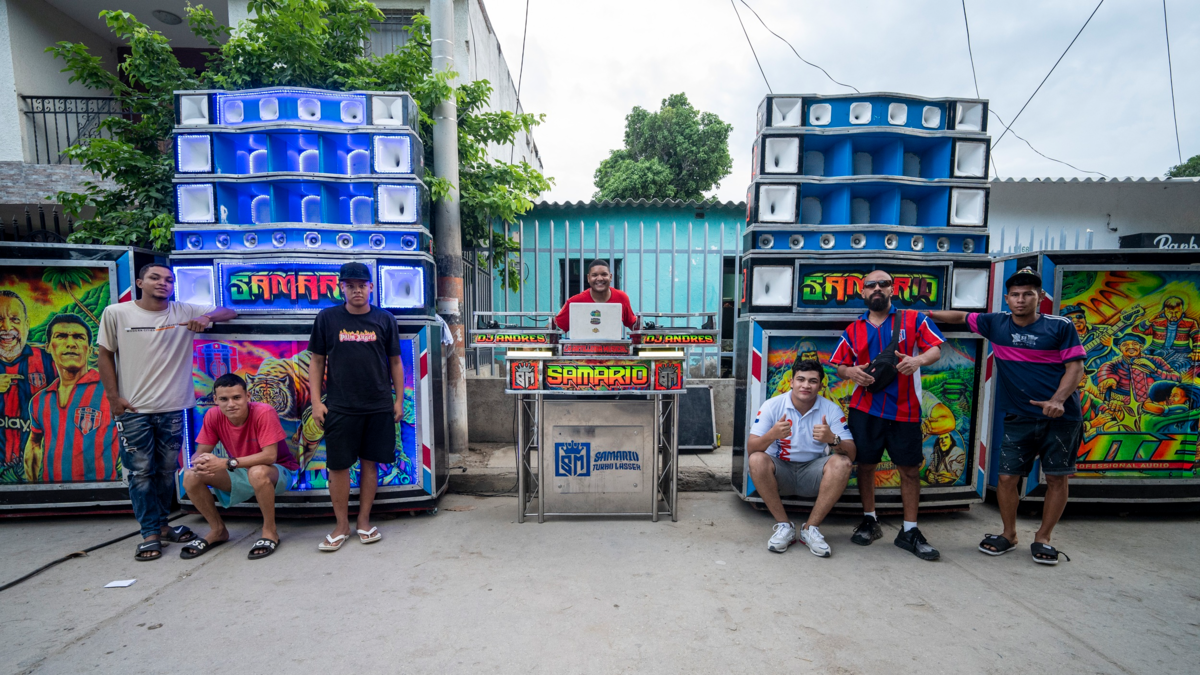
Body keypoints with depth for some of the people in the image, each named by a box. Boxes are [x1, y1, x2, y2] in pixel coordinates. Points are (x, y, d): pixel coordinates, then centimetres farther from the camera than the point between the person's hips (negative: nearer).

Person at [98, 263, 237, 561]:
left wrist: (206, 318, -17)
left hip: (173, 408, 2)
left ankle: (161, 524, 27)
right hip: (133, 410, -1)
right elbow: (105, 355, 5)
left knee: (167, 470, 12)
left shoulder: (185, 312, 2)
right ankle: (150, 533, 14)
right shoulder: (116, 313, 1)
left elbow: (229, 312, 4)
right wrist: (113, 397, -2)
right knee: (140, 472, 3)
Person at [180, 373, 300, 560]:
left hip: (278, 472, -6)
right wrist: (199, 463, -32)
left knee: (257, 472, -38)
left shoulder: (263, 413, -26)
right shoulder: (213, 416, -11)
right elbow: (200, 452, -7)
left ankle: (270, 531, -16)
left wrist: (226, 463, -38)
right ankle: (218, 530, 8)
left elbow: (270, 456, -31)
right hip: (240, 474, 6)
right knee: (190, 477, -13)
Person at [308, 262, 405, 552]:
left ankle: (364, 521, 22)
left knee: (370, 463, 8)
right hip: (340, 408, 0)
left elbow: (395, 362, 7)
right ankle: (342, 525, 20)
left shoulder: (384, 320, 4)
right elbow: (317, 362, 6)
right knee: (338, 465, 4)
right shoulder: (327, 318, 3)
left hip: (379, 407, 1)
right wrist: (316, 401, -1)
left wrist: (399, 399, 5)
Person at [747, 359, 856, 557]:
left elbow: (851, 453, -13)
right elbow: (751, 447, -18)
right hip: (780, 471, -1)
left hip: (813, 473, 1)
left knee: (842, 463, -26)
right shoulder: (772, 406, -11)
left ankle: (810, 528, -13)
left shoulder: (831, 409, -7)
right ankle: (784, 526, -13)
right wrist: (772, 435, -40)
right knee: (757, 460, -30)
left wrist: (832, 439, -36)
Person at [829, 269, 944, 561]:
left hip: (904, 409, -1)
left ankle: (909, 531, 17)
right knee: (866, 465, 8)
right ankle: (869, 521, 26)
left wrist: (918, 359, -22)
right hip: (865, 408, 2)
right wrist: (851, 372, -9)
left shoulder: (913, 319, 5)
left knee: (910, 469, 4)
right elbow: (839, 366, 13)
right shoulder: (854, 330, 10)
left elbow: (935, 350, -1)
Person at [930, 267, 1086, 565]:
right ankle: (1009, 534, 22)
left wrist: (1058, 400, -21)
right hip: (1019, 418, 2)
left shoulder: (1060, 326, -4)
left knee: (1057, 478, 5)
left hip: (1061, 417, -1)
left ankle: (1043, 538, 23)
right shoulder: (996, 323, 2)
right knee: (1007, 477, 2)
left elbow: (1075, 367, -7)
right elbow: (961, 316, 15)